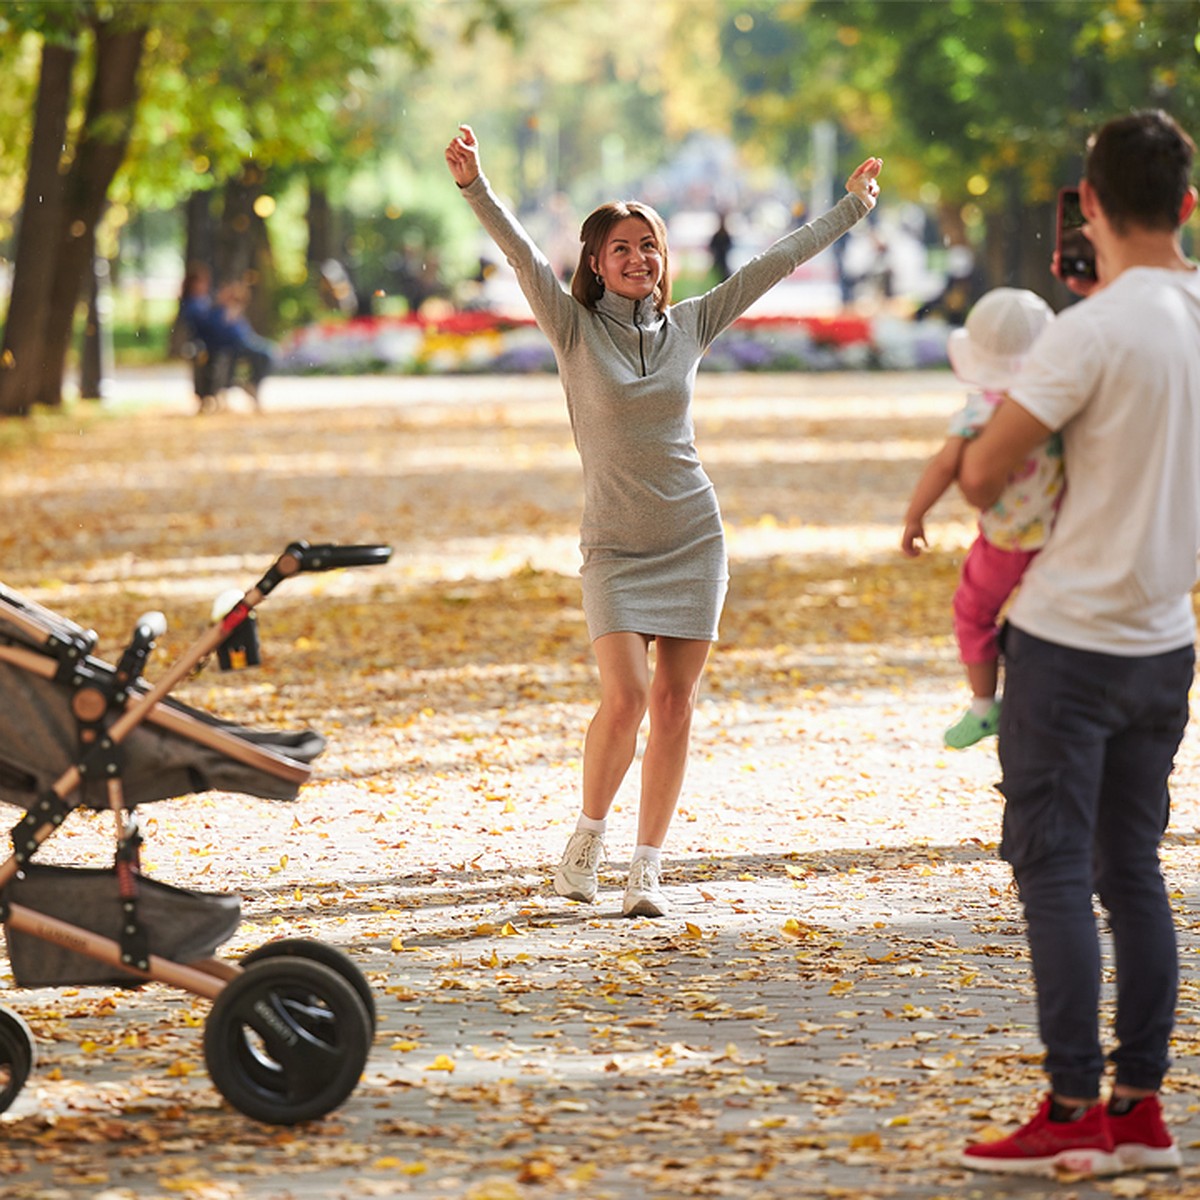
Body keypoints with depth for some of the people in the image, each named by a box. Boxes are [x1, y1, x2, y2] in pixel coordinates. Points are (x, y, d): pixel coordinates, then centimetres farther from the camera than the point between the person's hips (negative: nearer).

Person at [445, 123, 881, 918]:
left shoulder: (689, 326, 6)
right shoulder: (576, 329, -2)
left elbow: (775, 263, 11)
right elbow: (523, 255, -16)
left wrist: (851, 209, 15)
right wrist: (476, 188, -30)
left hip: (692, 540, 3)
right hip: (615, 546, -3)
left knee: (675, 706, 1)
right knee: (625, 698, -16)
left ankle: (648, 866, 9)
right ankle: (591, 831, 9)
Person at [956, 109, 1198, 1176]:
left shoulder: (1092, 331, -19)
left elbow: (985, 471, -15)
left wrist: (972, 475, 9)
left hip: (1070, 638, -7)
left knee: (1054, 874, -2)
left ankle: (1074, 1115, -2)